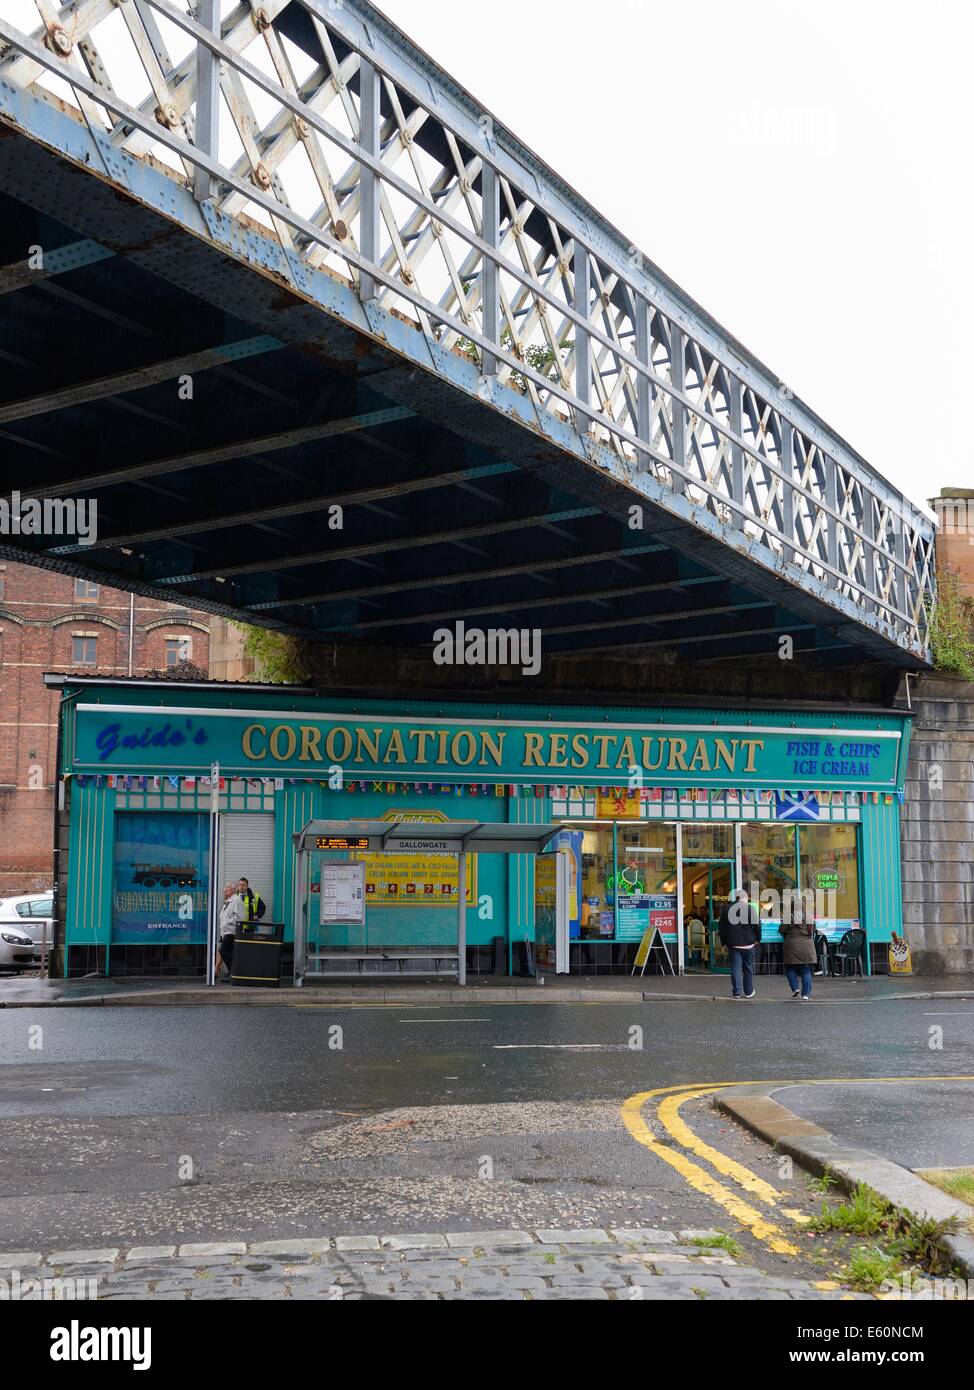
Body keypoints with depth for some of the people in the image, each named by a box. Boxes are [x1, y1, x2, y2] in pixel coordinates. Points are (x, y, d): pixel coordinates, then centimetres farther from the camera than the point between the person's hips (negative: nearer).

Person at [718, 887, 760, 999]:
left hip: (733, 943, 2)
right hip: (748, 943, -1)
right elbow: (757, 925, -6)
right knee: (748, 968, 11)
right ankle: (748, 992, 17)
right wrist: (757, 938, 8)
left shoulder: (726, 909, 4)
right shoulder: (751, 908, -6)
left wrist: (724, 942, 14)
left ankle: (737, 992, -3)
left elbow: (722, 927, 7)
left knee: (735, 968, 2)